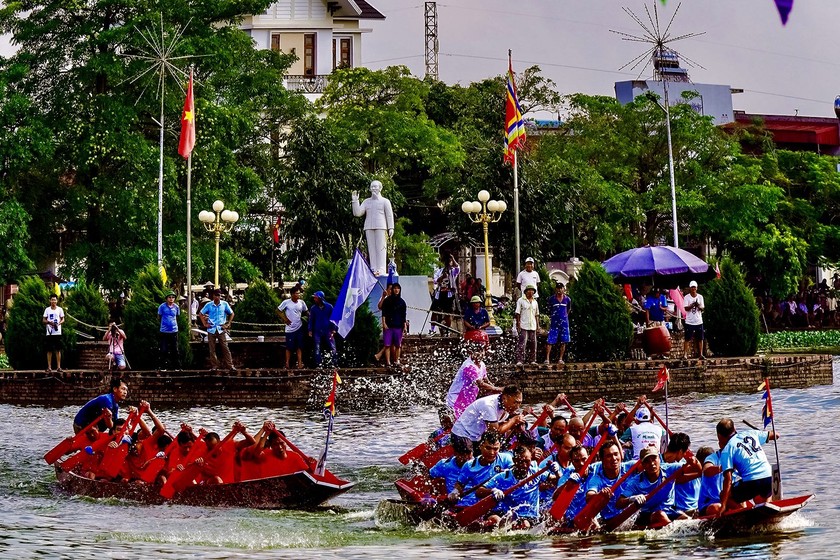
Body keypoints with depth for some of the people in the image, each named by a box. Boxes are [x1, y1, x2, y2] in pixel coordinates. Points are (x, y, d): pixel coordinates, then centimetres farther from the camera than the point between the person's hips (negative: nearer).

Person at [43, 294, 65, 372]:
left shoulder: (60, 309, 6)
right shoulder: (47, 310, 7)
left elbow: (63, 320, 7)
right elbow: (43, 320, 8)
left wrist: (58, 323, -14)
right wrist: (49, 322, -13)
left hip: (57, 332, 0)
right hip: (49, 333, 0)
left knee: (58, 350, 0)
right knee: (49, 350, 1)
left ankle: (58, 367, 2)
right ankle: (49, 367, 4)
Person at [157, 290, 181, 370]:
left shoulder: (176, 307, 4)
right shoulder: (162, 306, -5)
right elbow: (159, 316, 7)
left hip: (174, 331, 2)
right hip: (164, 331, -2)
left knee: (175, 350, 6)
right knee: (164, 350, 1)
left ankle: (177, 366, 10)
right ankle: (163, 366, 7)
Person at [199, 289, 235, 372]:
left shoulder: (225, 304, 1)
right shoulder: (208, 305, 1)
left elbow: (231, 314, 11)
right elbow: (200, 314, 11)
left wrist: (228, 324, 4)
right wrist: (205, 324, 3)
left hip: (221, 330, -1)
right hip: (211, 330, 1)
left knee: (225, 348, -5)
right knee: (212, 349, 2)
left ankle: (230, 365, -5)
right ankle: (214, 366, 9)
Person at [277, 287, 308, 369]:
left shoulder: (301, 303, 2)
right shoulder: (286, 302, -8)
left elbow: (305, 312, 17)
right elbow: (278, 310, 1)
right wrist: (285, 319, -6)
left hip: (299, 328, 3)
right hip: (290, 328, -3)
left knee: (299, 346, 3)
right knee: (289, 347, 0)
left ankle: (300, 363, 4)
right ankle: (287, 363, 9)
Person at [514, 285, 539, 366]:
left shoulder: (535, 302, 15)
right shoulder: (521, 300, 0)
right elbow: (517, 313, -3)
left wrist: (538, 325, 13)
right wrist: (518, 324, -10)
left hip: (533, 326, 5)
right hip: (523, 326, -5)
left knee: (533, 343, 6)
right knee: (522, 343, -12)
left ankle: (532, 360, 14)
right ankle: (519, 361, -15)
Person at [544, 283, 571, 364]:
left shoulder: (567, 299, 5)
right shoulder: (551, 299, -2)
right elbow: (549, 310, 11)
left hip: (564, 323, 2)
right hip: (554, 323, -2)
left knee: (563, 342, 3)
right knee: (550, 341, -8)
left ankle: (560, 359, 11)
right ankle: (547, 359, -7)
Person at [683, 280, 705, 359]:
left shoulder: (700, 297, 6)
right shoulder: (687, 297, -1)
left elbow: (702, 308, 2)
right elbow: (686, 308, -10)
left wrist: (698, 306, -20)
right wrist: (692, 305, -26)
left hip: (699, 321, 3)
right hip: (689, 322, -3)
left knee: (700, 338, 3)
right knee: (688, 339, -3)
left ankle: (701, 354, 8)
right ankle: (686, 354, -2)